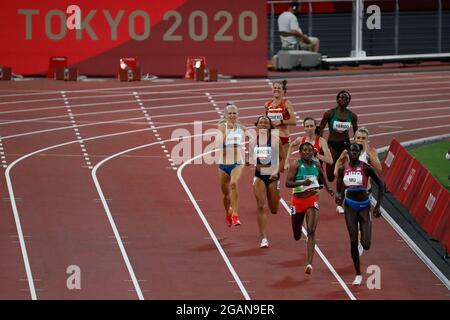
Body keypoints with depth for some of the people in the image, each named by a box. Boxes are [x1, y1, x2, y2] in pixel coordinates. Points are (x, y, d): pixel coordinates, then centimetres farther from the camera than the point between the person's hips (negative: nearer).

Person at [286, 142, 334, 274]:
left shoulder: (316, 164, 1)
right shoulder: (296, 165, -11)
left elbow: (322, 174, 25)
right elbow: (287, 183, -18)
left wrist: (327, 187, 32)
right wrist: (302, 183, -32)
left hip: (312, 200, 1)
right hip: (298, 200, -1)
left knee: (311, 231, -17)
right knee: (297, 236, 15)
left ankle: (310, 263, -24)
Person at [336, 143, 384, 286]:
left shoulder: (366, 168, -9)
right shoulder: (343, 169, 0)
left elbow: (380, 185, -3)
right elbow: (339, 190, 8)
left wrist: (378, 206, -8)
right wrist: (338, 196, -16)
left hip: (364, 206, -2)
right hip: (350, 206, 2)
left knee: (366, 245, -8)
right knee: (353, 241, -3)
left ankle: (364, 239, 32)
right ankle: (358, 274, 8)